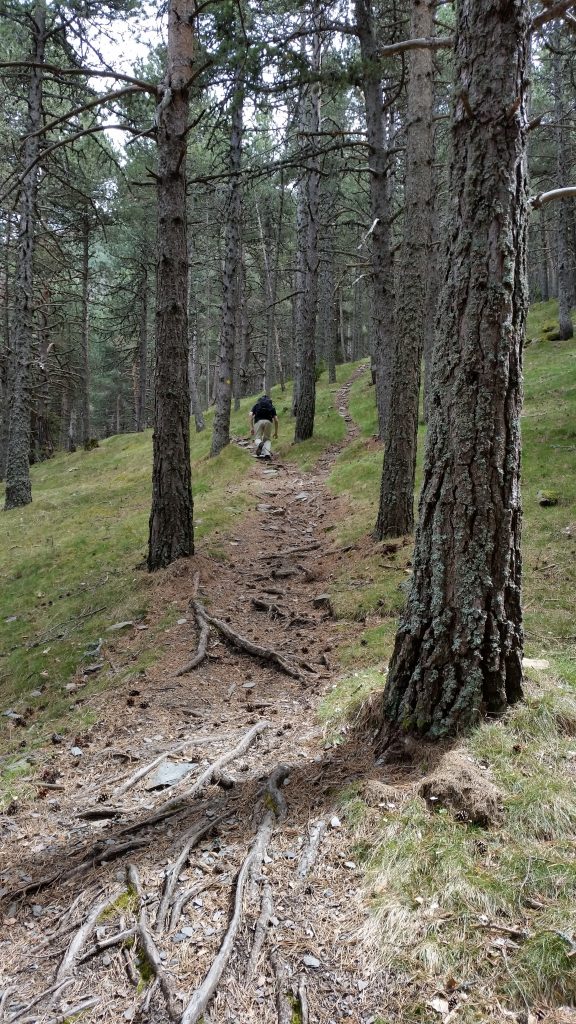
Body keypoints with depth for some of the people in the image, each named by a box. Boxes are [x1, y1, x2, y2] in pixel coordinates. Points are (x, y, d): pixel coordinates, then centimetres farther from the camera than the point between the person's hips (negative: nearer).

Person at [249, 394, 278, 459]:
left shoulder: (256, 405, 27)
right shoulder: (271, 406, 28)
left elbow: (251, 415, 8)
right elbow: (276, 420, 17)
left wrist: (251, 427, 5)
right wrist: (276, 432, 23)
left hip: (259, 421, -1)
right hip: (268, 422, 1)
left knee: (257, 438, 12)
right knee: (267, 439, 17)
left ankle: (259, 444, -26)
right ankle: (267, 453, -10)